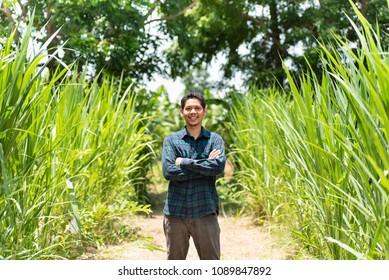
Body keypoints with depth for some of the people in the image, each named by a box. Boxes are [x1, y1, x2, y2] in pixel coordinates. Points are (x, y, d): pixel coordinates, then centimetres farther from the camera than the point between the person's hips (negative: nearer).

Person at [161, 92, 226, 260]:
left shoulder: (215, 139, 5)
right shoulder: (171, 140, 5)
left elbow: (219, 166, -15)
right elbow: (168, 171, -11)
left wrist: (184, 162, -12)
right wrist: (205, 166, -12)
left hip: (205, 212, 0)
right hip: (176, 212, 1)